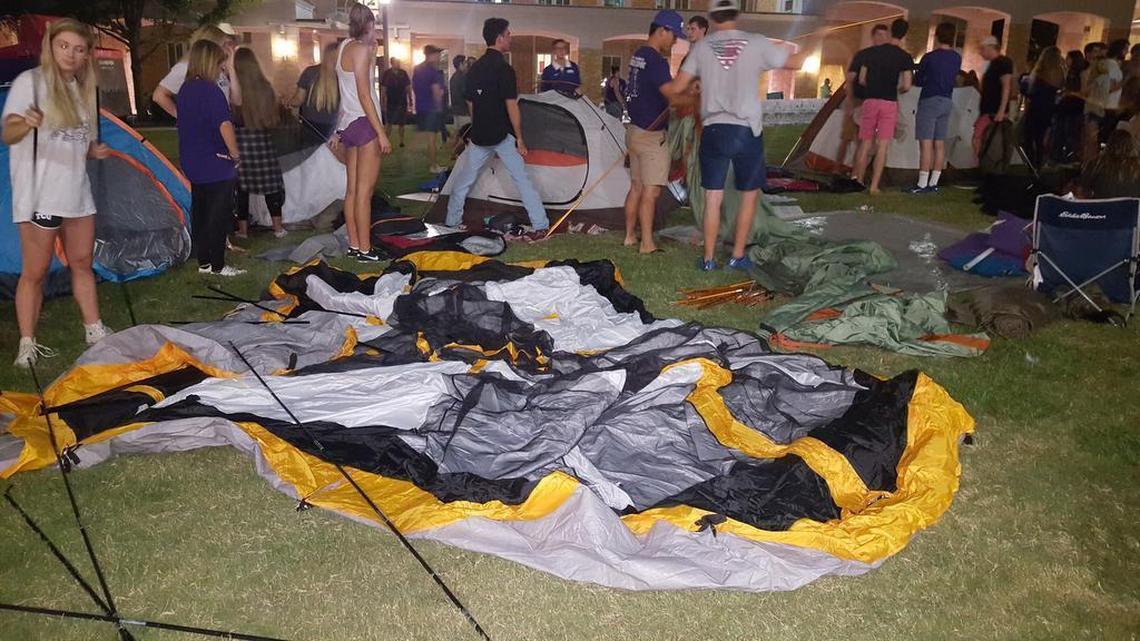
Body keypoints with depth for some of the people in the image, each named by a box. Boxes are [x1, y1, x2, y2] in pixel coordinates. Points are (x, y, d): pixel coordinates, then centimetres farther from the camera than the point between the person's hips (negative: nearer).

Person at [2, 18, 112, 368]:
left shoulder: (80, 88, 12)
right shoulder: (30, 81, -9)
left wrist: (95, 151, -1)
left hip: (76, 190, 7)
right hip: (40, 193, -7)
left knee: (82, 263, 14)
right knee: (35, 272, -2)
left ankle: (95, 331, 23)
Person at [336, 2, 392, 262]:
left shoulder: (344, 46, 14)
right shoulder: (360, 49, -11)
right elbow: (364, 95, -17)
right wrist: (382, 133, -17)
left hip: (348, 123, 9)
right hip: (364, 123, -9)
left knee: (352, 189, 10)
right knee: (365, 191, -7)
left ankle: (354, 245, 15)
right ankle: (364, 249, -4)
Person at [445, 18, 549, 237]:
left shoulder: (474, 68, 7)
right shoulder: (504, 68, -13)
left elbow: (471, 104, 14)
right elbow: (511, 107, -15)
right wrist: (520, 138, -9)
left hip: (479, 136, 6)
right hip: (503, 136, -5)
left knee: (463, 181, 15)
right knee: (522, 180, 2)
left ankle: (451, 223, 21)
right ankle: (540, 225, 3)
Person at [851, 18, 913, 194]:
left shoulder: (871, 52, 4)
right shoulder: (905, 57, -2)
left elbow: (861, 80, 5)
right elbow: (907, 86, -7)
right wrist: (896, 90, 14)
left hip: (870, 100, 2)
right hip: (889, 103, -2)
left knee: (865, 144, 10)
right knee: (882, 147, -1)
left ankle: (857, 180, 13)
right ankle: (874, 186, -3)